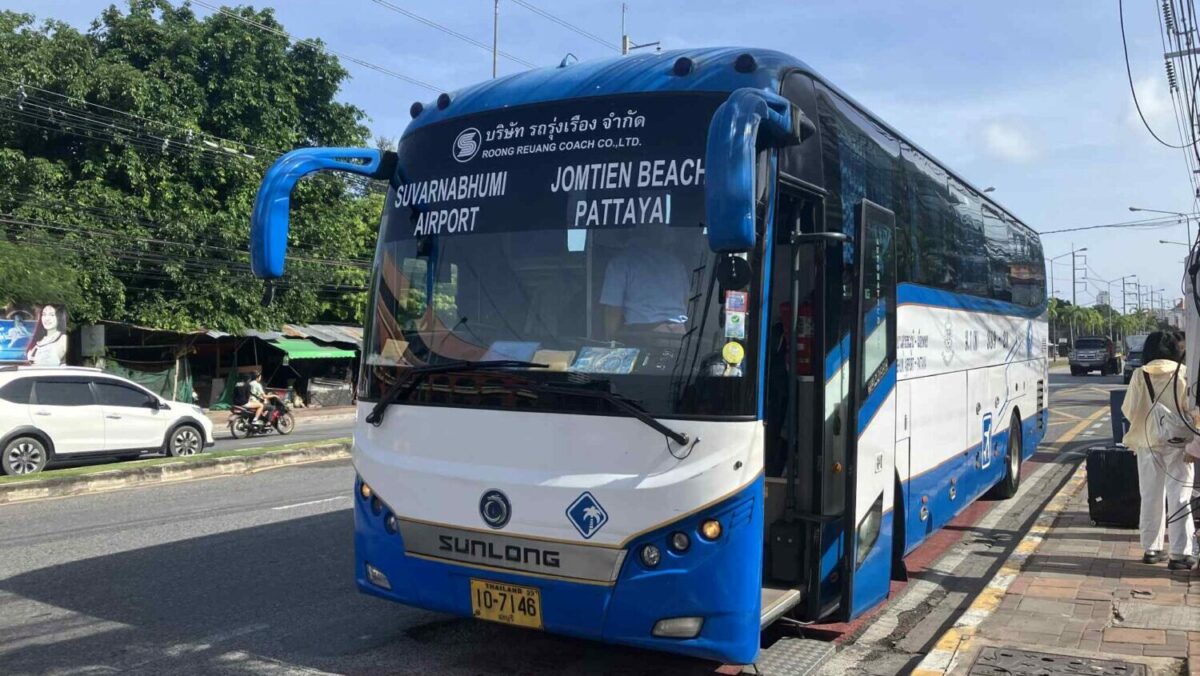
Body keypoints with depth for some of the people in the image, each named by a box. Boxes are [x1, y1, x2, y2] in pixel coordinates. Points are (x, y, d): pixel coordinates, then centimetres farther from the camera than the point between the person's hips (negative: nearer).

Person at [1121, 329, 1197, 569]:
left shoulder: (1140, 375, -3)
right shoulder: (1183, 374, -8)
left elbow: (1128, 410, -1)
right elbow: (1192, 410, -10)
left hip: (1147, 443, 2)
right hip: (1177, 443, -2)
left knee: (1151, 498, 12)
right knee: (1178, 498, 1)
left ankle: (1151, 548, 18)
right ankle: (1181, 553, -1)